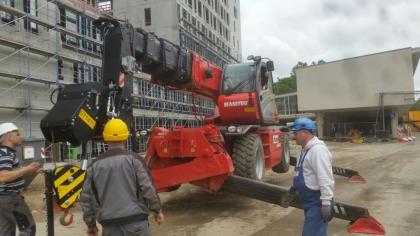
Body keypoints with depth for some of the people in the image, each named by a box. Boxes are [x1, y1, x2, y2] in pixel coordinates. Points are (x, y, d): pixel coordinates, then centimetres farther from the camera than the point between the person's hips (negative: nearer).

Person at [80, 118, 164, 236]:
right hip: (135, 220, -3)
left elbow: (87, 198, 9)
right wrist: (157, 210, 6)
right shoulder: (134, 160, -4)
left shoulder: (95, 166, 5)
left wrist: (90, 224, 20)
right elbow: (148, 188, -8)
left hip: (110, 224, 3)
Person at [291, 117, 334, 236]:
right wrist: (293, 190, 24)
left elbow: (325, 179, -25)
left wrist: (326, 204, -26)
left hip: (317, 202, -10)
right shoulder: (305, 149, 13)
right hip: (309, 201, 10)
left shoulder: (318, 150, -20)